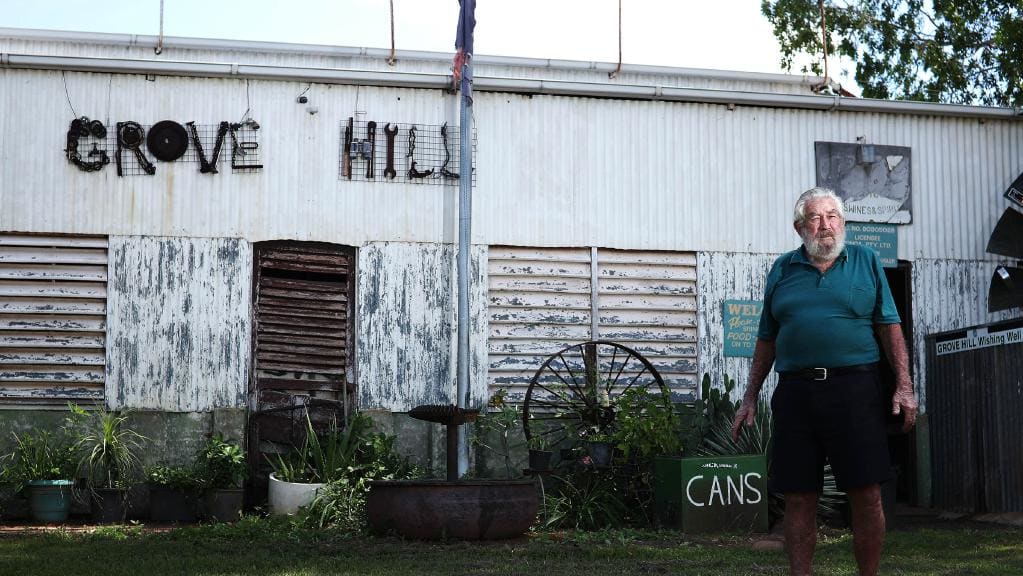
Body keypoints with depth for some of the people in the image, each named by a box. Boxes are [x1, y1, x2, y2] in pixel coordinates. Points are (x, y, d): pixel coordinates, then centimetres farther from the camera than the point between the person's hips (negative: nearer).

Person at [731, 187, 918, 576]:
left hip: (855, 388, -1)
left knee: (866, 495, -2)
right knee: (798, 498, 4)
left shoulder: (866, 262, 9)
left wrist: (904, 386, -2)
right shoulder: (782, 270, 13)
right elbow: (767, 340, 16)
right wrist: (750, 397, 13)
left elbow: (889, 327, 7)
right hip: (795, 393, 2)